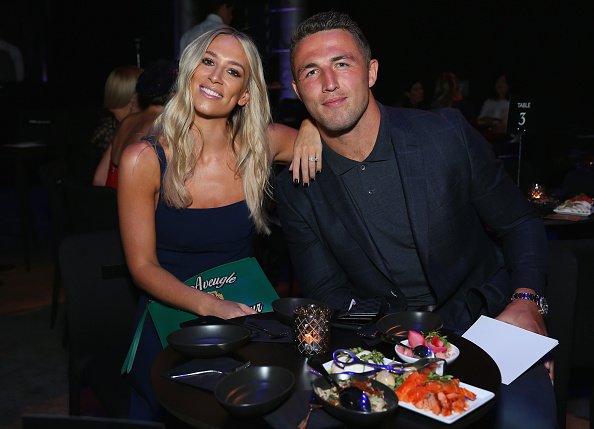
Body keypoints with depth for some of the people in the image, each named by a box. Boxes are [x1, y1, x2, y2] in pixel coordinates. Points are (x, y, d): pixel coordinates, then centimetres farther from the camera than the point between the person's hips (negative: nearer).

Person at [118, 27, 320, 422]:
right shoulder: (144, 160, -10)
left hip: (245, 319, 2)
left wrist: (312, 127, -13)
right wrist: (210, 305, -22)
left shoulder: (260, 146, -4)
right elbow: (143, 266, -8)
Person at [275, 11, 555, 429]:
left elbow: (519, 224, 5)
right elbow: (327, 294, 2)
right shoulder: (296, 191, -3)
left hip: (485, 321, -1)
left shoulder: (447, 133, -6)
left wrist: (527, 301, -13)